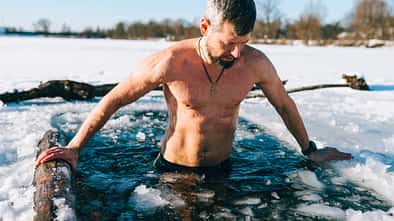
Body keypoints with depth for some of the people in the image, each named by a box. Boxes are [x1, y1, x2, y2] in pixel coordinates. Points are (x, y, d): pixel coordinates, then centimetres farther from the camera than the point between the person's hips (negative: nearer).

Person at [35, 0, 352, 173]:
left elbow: (284, 105, 2)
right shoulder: (171, 62, -25)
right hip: (173, 169, -2)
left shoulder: (256, 63, -16)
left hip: (222, 170, 3)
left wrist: (310, 151, 13)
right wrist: (75, 147, -9)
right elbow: (114, 100, -13)